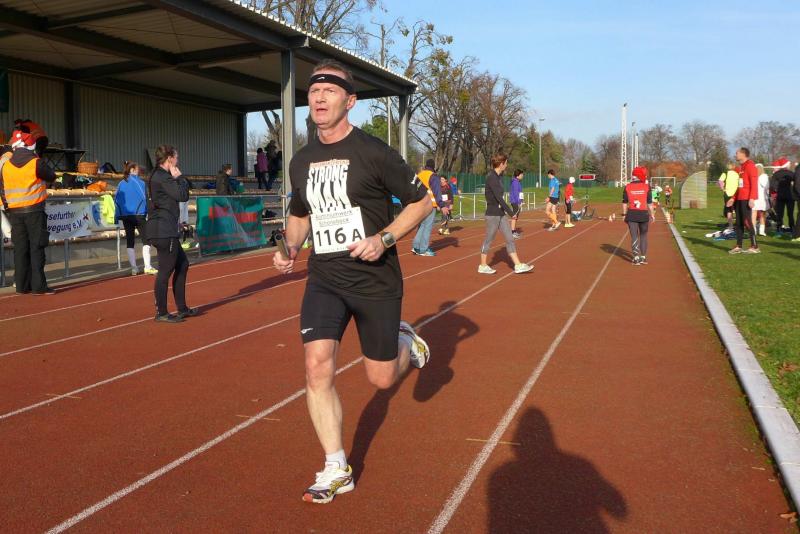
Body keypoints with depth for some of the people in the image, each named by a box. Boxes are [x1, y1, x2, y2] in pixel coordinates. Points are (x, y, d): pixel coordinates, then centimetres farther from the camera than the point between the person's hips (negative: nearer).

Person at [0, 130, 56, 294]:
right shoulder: (36, 163, -11)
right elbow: (52, 177, 4)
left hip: (14, 211, 4)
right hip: (34, 210, -4)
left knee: (20, 248, 9)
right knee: (36, 247, -2)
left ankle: (22, 285, 12)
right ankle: (38, 286, -5)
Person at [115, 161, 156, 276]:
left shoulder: (121, 183, 7)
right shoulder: (139, 182, -6)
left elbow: (116, 200, 7)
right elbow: (145, 198, -9)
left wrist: (116, 217, 11)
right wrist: (148, 213, -2)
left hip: (125, 216, 5)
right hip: (138, 215, -5)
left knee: (130, 241, 9)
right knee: (146, 240, -1)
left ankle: (134, 268, 8)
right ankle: (147, 267, -9)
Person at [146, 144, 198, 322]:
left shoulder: (159, 176, 18)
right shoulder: (162, 177, -14)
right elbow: (183, 196, -16)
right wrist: (179, 177, -6)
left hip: (166, 232, 11)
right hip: (164, 232, -11)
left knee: (182, 264, 16)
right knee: (165, 271, -4)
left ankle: (182, 309, 23)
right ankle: (161, 313, 5)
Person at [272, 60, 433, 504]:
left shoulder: (373, 152, -10)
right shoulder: (301, 160, 6)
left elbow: (421, 202, -4)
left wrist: (384, 238, -18)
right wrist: (289, 249, 2)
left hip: (375, 280, -4)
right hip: (324, 279, 4)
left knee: (381, 378, 4)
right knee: (318, 367, -12)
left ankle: (406, 343, 41)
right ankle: (336, 471, 4)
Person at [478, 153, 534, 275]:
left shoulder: (497, 177, 11)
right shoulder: (491, 178, -17)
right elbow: (498, 197, -21)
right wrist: (510, 212, -19)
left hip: (500, 214, 9)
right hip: (493, 214, -9)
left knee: (510, 239, 7)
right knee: (488, 240, 3)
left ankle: (518, 265, 8)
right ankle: (483, 266, 16)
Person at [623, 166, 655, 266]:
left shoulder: (627, 187, -1)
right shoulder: (646, 187, -4)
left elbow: (625, 202, 2)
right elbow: (650, 203, -2)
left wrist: (624, 214, 10)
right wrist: (652, 214, 7)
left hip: (632, 214, 0)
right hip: (643, 214, 0)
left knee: (634, 236, 4)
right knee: (643, 235, 13)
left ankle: (636, 258, 0)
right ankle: (643, 257, 14)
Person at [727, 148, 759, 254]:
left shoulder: (750, 166, -10)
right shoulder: (740, 167, 18)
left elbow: (754, 183, -17)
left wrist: (752, 198, -24)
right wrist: (733, 198, 21)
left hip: (746, 200, -9)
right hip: (739, 199, 9)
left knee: (747, 222, -9)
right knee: (739, 223, 9)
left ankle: (755, 246, -5)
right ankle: (738, 246, 13)